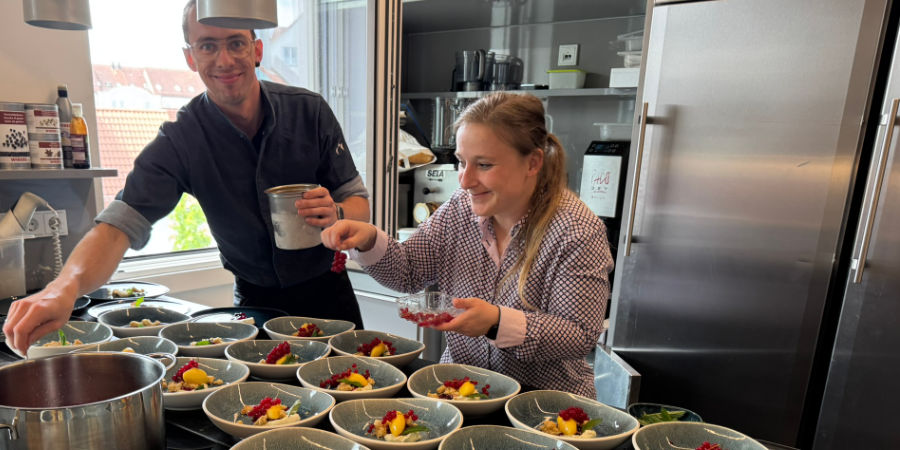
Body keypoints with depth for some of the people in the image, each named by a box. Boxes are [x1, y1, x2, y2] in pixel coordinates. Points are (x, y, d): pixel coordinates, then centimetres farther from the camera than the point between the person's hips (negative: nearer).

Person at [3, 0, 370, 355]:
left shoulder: (309, 111, -10)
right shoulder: (180, 141, -12)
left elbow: (359, 204, -5)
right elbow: (119, 223, -22)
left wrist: (336, 214, -29)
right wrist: (66, 286, -42)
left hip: (327, 293, 1)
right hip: (257, 302, -1)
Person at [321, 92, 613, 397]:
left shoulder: (577, 232, -18)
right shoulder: (461, 206, 0)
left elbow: (581, 336, -17)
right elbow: (408, 273, 4)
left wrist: (499, 322, -30)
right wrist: (369, 241, -15)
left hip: (542, 400, -3)